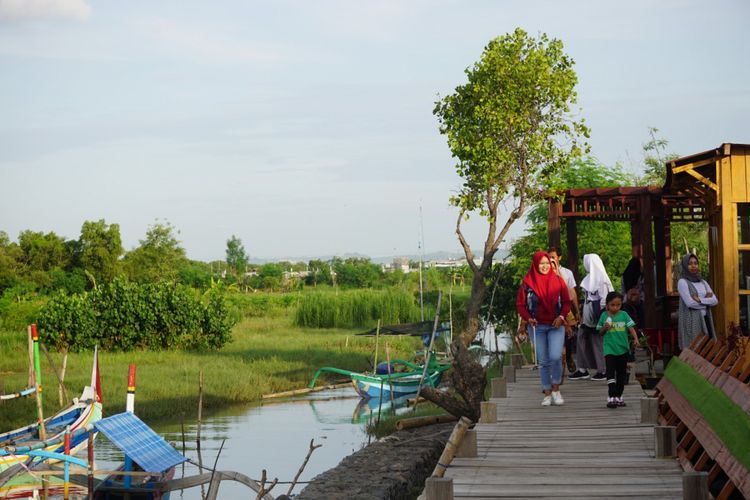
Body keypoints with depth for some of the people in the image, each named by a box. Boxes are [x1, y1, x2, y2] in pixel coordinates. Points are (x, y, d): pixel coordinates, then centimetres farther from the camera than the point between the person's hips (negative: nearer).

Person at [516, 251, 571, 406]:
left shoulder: (558, 281, 3)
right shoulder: (527, 282, 0)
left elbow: (566, 302, 6)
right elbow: (520, 304, 4)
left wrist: (561, 316, -11)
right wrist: (528, 318, -12)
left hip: (556, 325, 0)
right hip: (537, 327, 1)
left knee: (555, 356, -17)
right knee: (543, 361, 4)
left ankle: (556, 389, 2)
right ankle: (547, 394, 14)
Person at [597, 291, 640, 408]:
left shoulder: (624, 315, 1)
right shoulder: (604, 315, 1)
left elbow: (631, 328, -4)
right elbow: (600, 333, 9)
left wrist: (635, 338, -21)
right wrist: (605, 328, -13)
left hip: (623, 349, 2)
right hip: (609, 349, -2)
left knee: (621, 373, 11)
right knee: (610, 372, -13)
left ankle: (618, 396, 23)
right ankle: (611, 397, -15)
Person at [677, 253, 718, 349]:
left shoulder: (703, 283, 14)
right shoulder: (682, 282, -7)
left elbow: (714, 300, 2)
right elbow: (690, 303, -18)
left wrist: (699, 300, -12)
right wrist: (707, 300, -6)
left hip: (704, 321, 7)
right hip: (691, 321, -7)